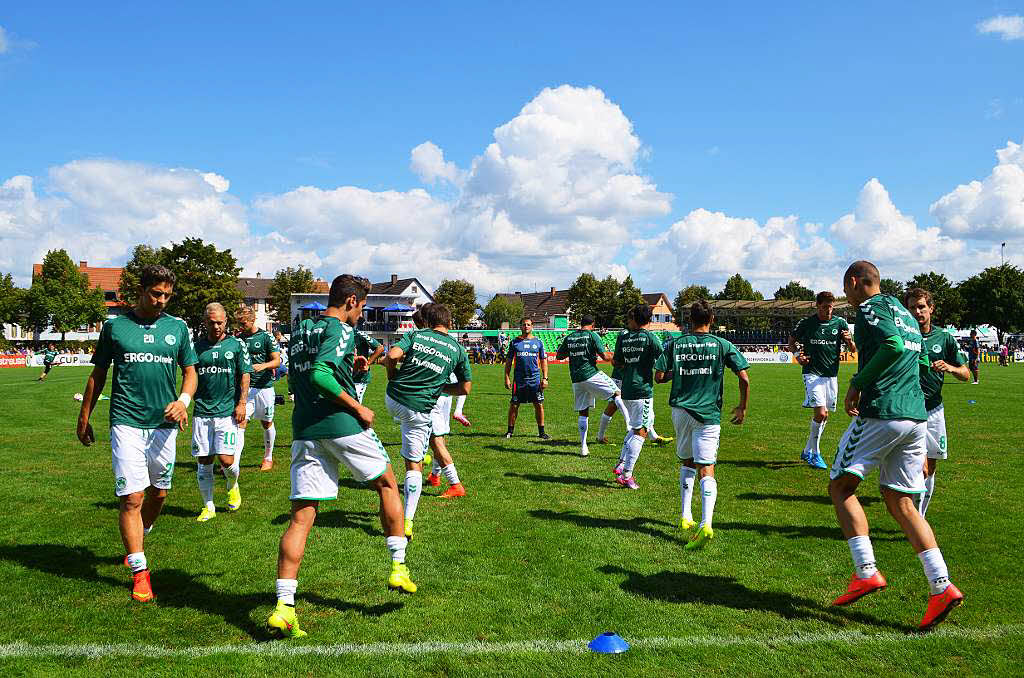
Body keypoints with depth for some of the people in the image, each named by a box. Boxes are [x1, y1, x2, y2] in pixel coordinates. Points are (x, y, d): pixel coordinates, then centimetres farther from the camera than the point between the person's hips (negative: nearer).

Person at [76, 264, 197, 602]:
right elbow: (98, 374, 10)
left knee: (158, 493, 15)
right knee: (131, 497, -8)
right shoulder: (115, 326, 2)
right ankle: (140, 571, 0)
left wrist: (183, 400, -8)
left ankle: (136, 544, 41)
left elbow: (190, 371, 12)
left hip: (165, 423, 3)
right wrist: (84, 418, 12)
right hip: (127, 422, -3)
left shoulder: (177, 327, 7)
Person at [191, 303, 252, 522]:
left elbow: (244, 375, 3)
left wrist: (241, 404, -4)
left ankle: (233, 487, 26)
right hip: (201, 412, 3)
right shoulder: (198, 346, 10)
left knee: (226, 459, -8)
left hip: (227, 411, -3)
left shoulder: (236, 345, 3)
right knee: (203, 461, 5)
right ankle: (208, 507, 18)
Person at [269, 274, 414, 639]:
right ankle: (398, 569, 19)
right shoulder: (340, 330, -7)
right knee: (388, 485, 17)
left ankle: (283, 608, -3)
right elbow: (318, 374, -22)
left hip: (304, 431, 6)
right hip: (341, 425, -6)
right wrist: (358, 408, -15)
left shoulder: (299, 332, 18)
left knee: (301, 517, 3)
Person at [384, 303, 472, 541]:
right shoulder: (458, 349, 4)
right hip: (419, 411, -1)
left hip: (393, 400, 1)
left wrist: (393, 378, 6)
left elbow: (392, 356, -12)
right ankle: (408, 520, 4)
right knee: (413, 466, 8)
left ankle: (420, 453, 50)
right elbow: (465, 388, 7)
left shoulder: (415, 335, 2)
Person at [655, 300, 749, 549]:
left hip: (680, 410, 2)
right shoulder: (722, 345, 0)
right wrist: (742, 407, 8)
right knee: (706, 469, -4)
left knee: (687, 462, 21)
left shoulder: (674, 344, 3)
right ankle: (706, 523, -21)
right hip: (708, 414, -2)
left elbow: (659, 377, 1)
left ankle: (686, 516, 22)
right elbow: (744, 378, -4)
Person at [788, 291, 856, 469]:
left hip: (831, 375, 4)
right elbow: (791, 342, 12)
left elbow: (853, 350, 3)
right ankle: (815, 454, -2)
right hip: (812, 374, -4)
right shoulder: (806, 323, -2)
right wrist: (797, 354, -8)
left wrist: (849, 340, -19)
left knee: (823, 417, 11)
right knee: (820, 413, -16)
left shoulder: (840, 323, 3)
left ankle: (807, 451, 28)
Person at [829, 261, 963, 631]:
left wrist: (857, 384, -15)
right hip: (917, 416, 8)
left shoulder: (870, 308, -5)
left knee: (840, 486, 4)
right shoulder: (903, 312, 22)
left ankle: (866, 572, -5)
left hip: (881, 414, -8)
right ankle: (942, 587, 3)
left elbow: (894, 346, -24)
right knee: (899, 502, 11)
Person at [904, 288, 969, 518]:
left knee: (930, 469, 11)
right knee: (921, 469, -14)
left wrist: (950, 368, -14)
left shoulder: (944, 337, 4)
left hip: (934, 410, 4)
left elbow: (965, 374, 7)